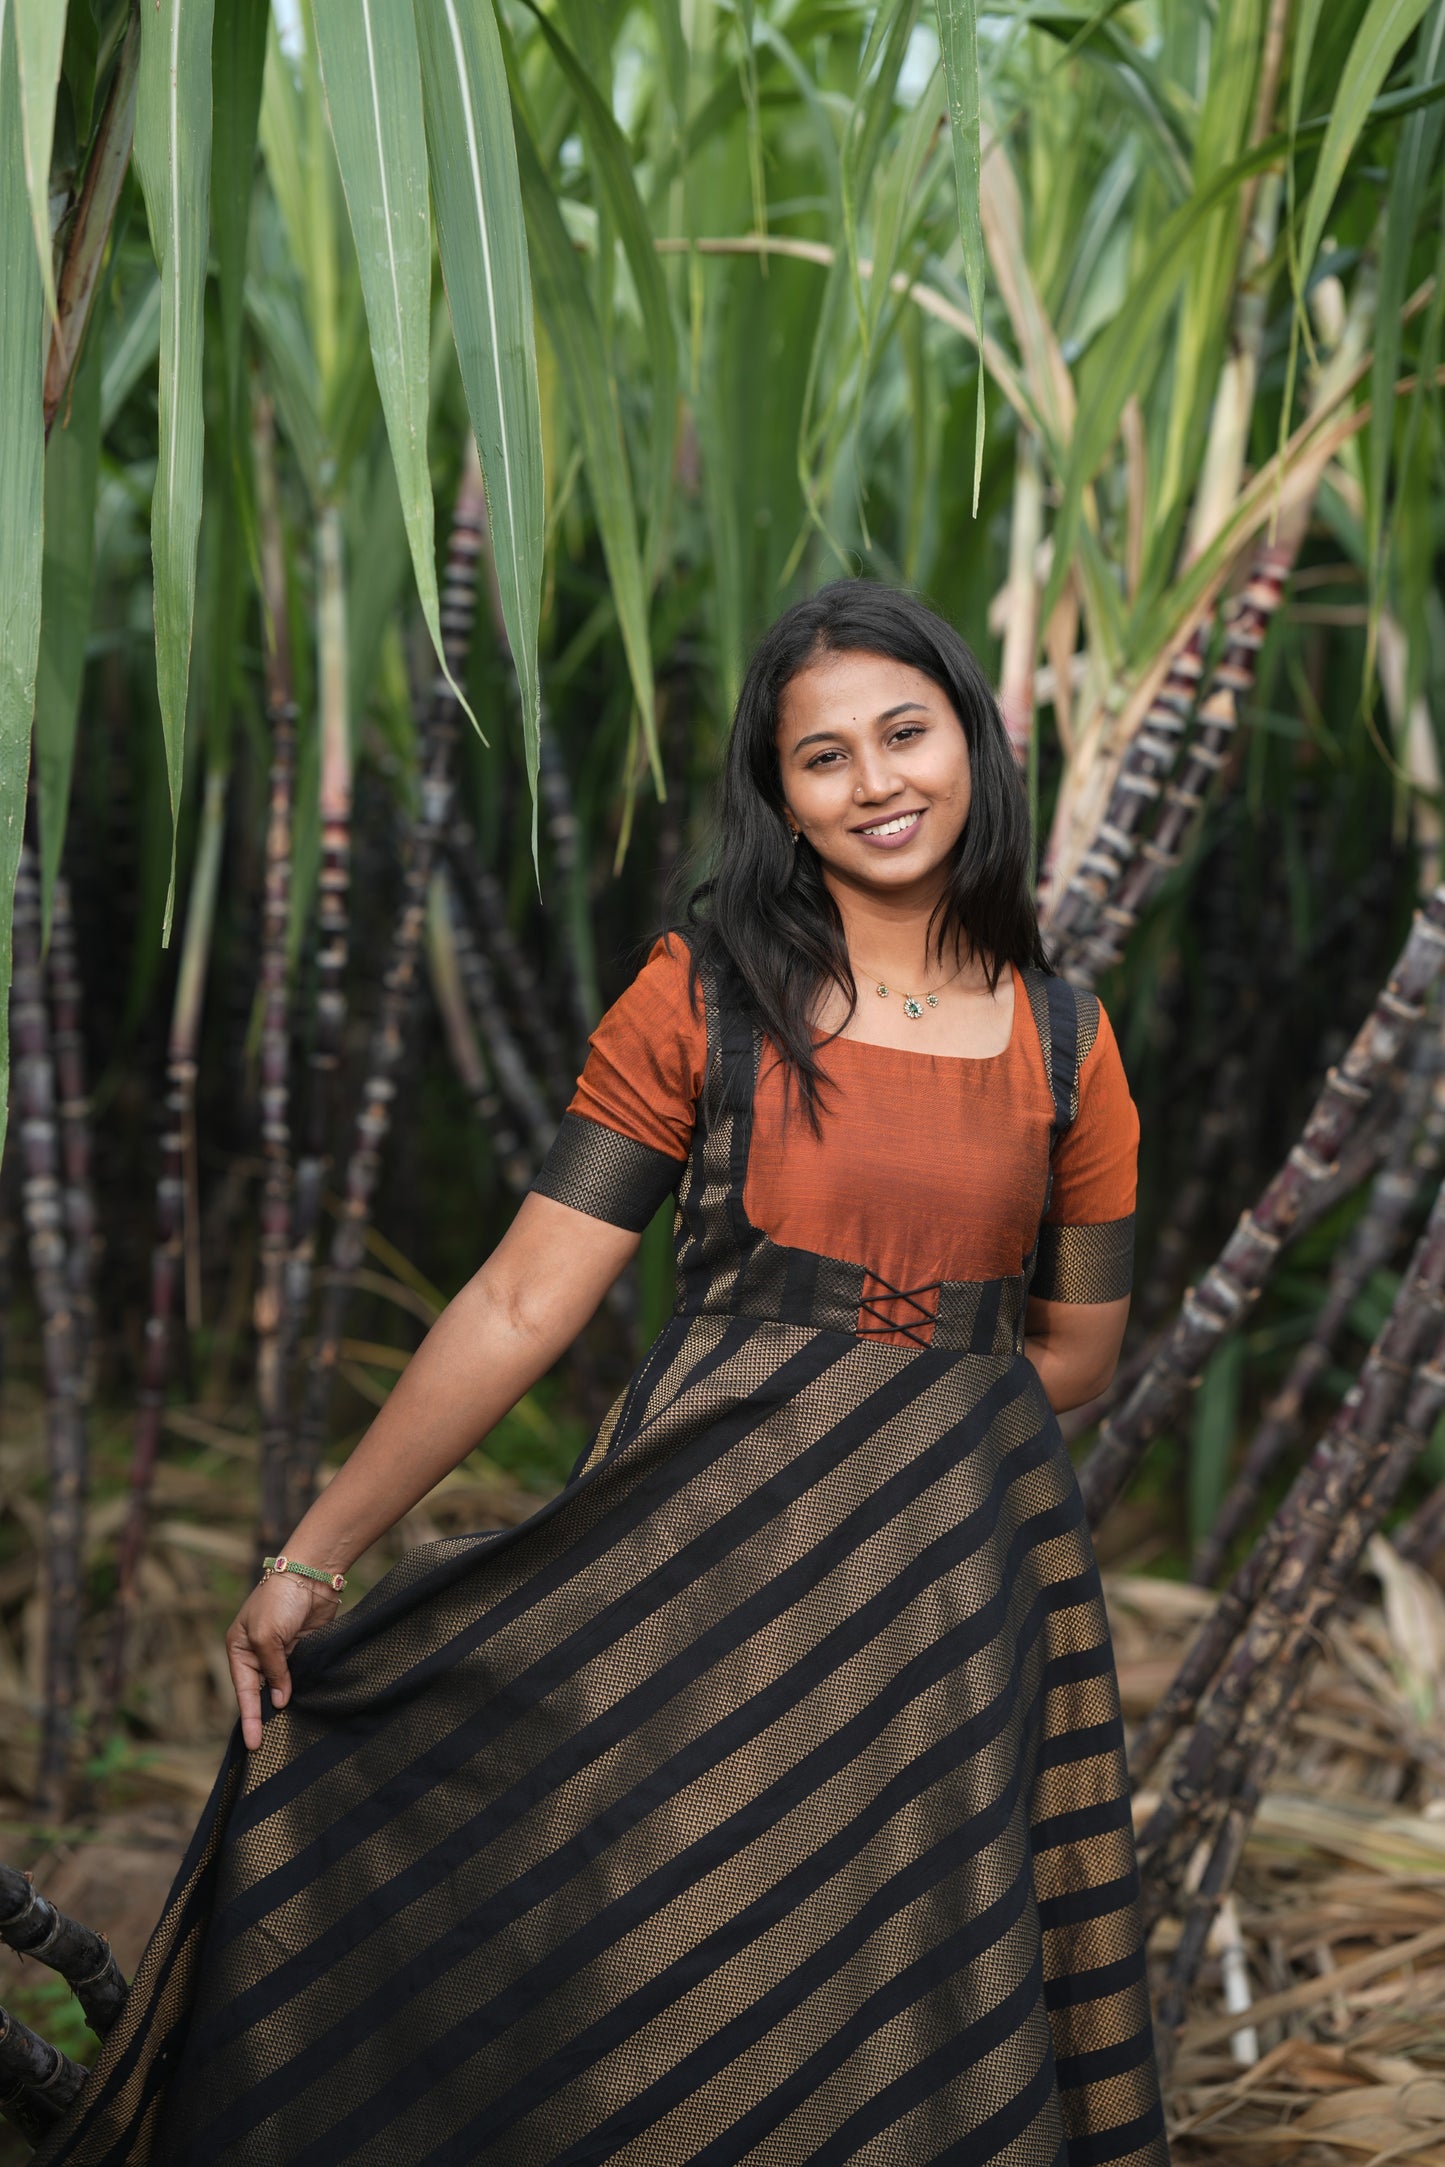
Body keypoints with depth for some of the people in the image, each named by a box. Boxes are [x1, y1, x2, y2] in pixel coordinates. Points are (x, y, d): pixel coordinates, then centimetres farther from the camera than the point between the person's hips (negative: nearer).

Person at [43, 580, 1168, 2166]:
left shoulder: (1067, 1043, 4)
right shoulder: (701, 997, -3)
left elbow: (1074, 1351, 13)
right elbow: (520, 1307, -6)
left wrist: (877, 1427, 8)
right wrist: (313, 1557, -9)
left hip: (954, 1588, 3)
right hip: (701, 1578, -2)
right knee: (647, 2018, 5)